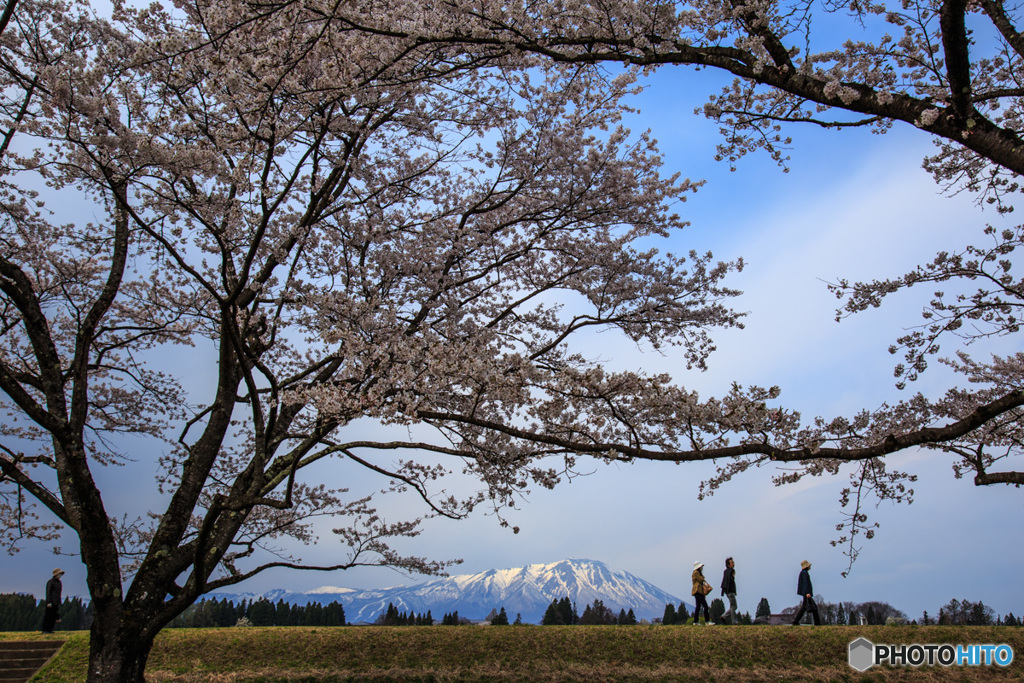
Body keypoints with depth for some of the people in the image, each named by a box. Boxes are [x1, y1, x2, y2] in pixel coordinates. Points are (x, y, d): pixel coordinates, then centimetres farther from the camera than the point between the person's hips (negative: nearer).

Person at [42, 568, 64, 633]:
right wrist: (48, 602, -19)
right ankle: (44, 630, 0)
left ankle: (50, 629, 10)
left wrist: (59, 603, 19)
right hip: (51, 602, -7)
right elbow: (48, 592, -13)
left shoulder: (59, 582, 16)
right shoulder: (50, 582, -8)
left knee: (54, 616, 5)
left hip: (56, 603, 7)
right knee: (48, 616, -5)